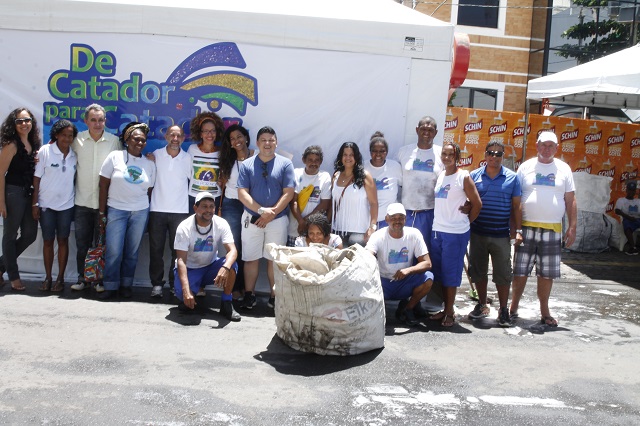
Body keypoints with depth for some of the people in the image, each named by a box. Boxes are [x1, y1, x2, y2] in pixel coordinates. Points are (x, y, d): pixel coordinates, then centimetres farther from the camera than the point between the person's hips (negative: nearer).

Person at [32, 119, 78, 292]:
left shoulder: (74, 155, 1)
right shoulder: (45, 151, -6)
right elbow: (37, 178, -4)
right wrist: (35, 203, -6)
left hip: (66, 205, 2)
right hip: (46, 204, -2)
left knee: (63, 240, 6)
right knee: (47, 241, 6)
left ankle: (60, 278, 14)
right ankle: (48, 277, 16)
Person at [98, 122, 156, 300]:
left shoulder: (149, 163, 5)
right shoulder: (115, 157, -1)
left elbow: (149, 190, 10)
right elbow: (103, 185, 0)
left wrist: (146, 211, 7)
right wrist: (102, 212, -2)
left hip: (140, 212, 2)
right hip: (116, 210, -2)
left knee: (132, 252, 6)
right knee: (114, 252, -4)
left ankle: (126, 285, 19)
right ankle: (111, 287, 10)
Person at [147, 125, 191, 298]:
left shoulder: (188, 159, 4)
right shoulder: (156, 155, 3)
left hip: (180, 211, 0)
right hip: (157, 209, 0)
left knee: (178, 250, 1)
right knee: (156, 249, 3)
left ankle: (175, 285, 12)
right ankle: (156, 284, 12)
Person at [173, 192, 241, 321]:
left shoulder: (221, 224, -14)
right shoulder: (184, 227, -20)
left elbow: (232, 250, -25)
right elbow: (181, 260, -25)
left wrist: (225, 268, -49)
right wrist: (186, 290, -38)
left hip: (211, 266, 2)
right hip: (189, 269, -2)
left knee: (231, 265, -29)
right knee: (183, 294, -31)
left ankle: (226, 304, -13)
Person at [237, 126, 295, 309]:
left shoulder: (285, 164, 1)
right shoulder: (247, 165, 3)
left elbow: (288, 193, -4)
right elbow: (242, 193, -3)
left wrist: (272, 213, -12)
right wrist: (261, 210, -15)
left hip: (278, 220, -1)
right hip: (251, 219, 1)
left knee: (274, 259, 5)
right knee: (251, 258, 5)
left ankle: (274, 296, 12)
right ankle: (249, 294, 13)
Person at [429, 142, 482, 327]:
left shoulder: (463, 177, -9)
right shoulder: (440, 176, 10)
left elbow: (477, 204, -6)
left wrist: (466, 221, 2)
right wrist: (439, 222, 10)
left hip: (455, 233, -6)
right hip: (437, 231, 7)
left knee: (451, 273, 1)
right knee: (440, 272, 11)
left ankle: (450, 312, 12)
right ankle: (445, 309, 23)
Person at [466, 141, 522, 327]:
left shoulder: (512, 178, 2)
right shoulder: (474, 176, 4)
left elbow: (516, 207, 4)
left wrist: (517, 230, -2)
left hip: (501, 235, -2)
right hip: (477, 233, 2)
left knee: (503, 273, 3)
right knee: (478, 271, 10)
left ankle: (504, 310, 15)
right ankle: (482, 305, 27)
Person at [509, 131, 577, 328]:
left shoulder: (564, 169, 8)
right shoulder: (526, 167, 4)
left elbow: (570, 200, 9)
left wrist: (572, 227, 3)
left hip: (552, 230, 1)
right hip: (526, 227, -1)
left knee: (547, 274, 7)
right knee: (520, 271, 3)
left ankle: (544, 312, 19)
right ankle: (513, 309, 15)